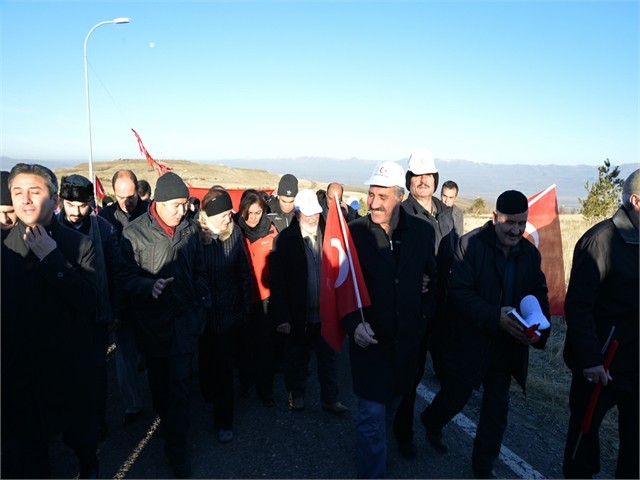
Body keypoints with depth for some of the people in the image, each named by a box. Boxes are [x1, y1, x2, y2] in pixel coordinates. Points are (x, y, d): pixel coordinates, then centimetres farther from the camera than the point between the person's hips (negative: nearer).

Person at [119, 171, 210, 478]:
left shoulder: (189, 229, 0)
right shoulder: (134, 232, -10)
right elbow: (127, 278, -10)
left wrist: (202, 304, 1)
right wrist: (150, 287, -28)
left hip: (185, 318, 1)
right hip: (152, 321, -1)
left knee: (179, 382, 3)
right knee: (158, 379, 16)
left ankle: (176, 446, 16)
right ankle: (166, 421, 40)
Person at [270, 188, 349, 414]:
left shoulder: (328, 235, -1)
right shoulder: (285, 239, -10)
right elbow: (277, 282, -12)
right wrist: (281, 317, -16)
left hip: (325, 312, 2)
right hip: (298, 315, -2)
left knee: (329, 358, 14)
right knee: (297, 358, 17)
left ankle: (330, 398, 31)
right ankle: (296, 394, 39)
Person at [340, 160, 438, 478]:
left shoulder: (422, 231, -4)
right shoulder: (354, 233, -11)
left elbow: (435, 278, 7)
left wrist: (424, 316, -1)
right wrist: (353, 323, -23)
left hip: (407, 339, 4)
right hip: (370, 339, -3)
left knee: (391, 407, 22)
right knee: (372, 414, 1)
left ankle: (374, 450, 48)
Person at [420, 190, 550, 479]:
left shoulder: (530, 253, 1)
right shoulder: (471, 244, -15)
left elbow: (539, 294, 5)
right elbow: (459, 292, -21)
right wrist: (495, 316, -32)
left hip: (507, 345, 5)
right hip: (468, 343, -4)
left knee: (497, 410, 14)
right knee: (454, 398, 14)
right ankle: (431, 422, 47)